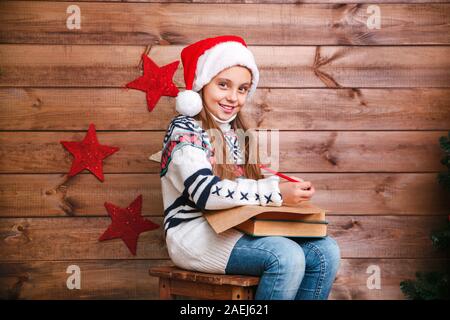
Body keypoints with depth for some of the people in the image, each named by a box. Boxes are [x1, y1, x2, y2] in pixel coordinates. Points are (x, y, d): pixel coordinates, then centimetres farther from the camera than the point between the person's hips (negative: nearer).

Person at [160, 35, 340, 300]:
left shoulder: (237, 133, 17)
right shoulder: (184, 130, -8)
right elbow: (206, 192, -22)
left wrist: (289, 187, -8)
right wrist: (275, 192, -23)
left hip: (239, 227, 8)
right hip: (194, 232, -8)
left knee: (325, 251, -10)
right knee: (287, 256, -29)